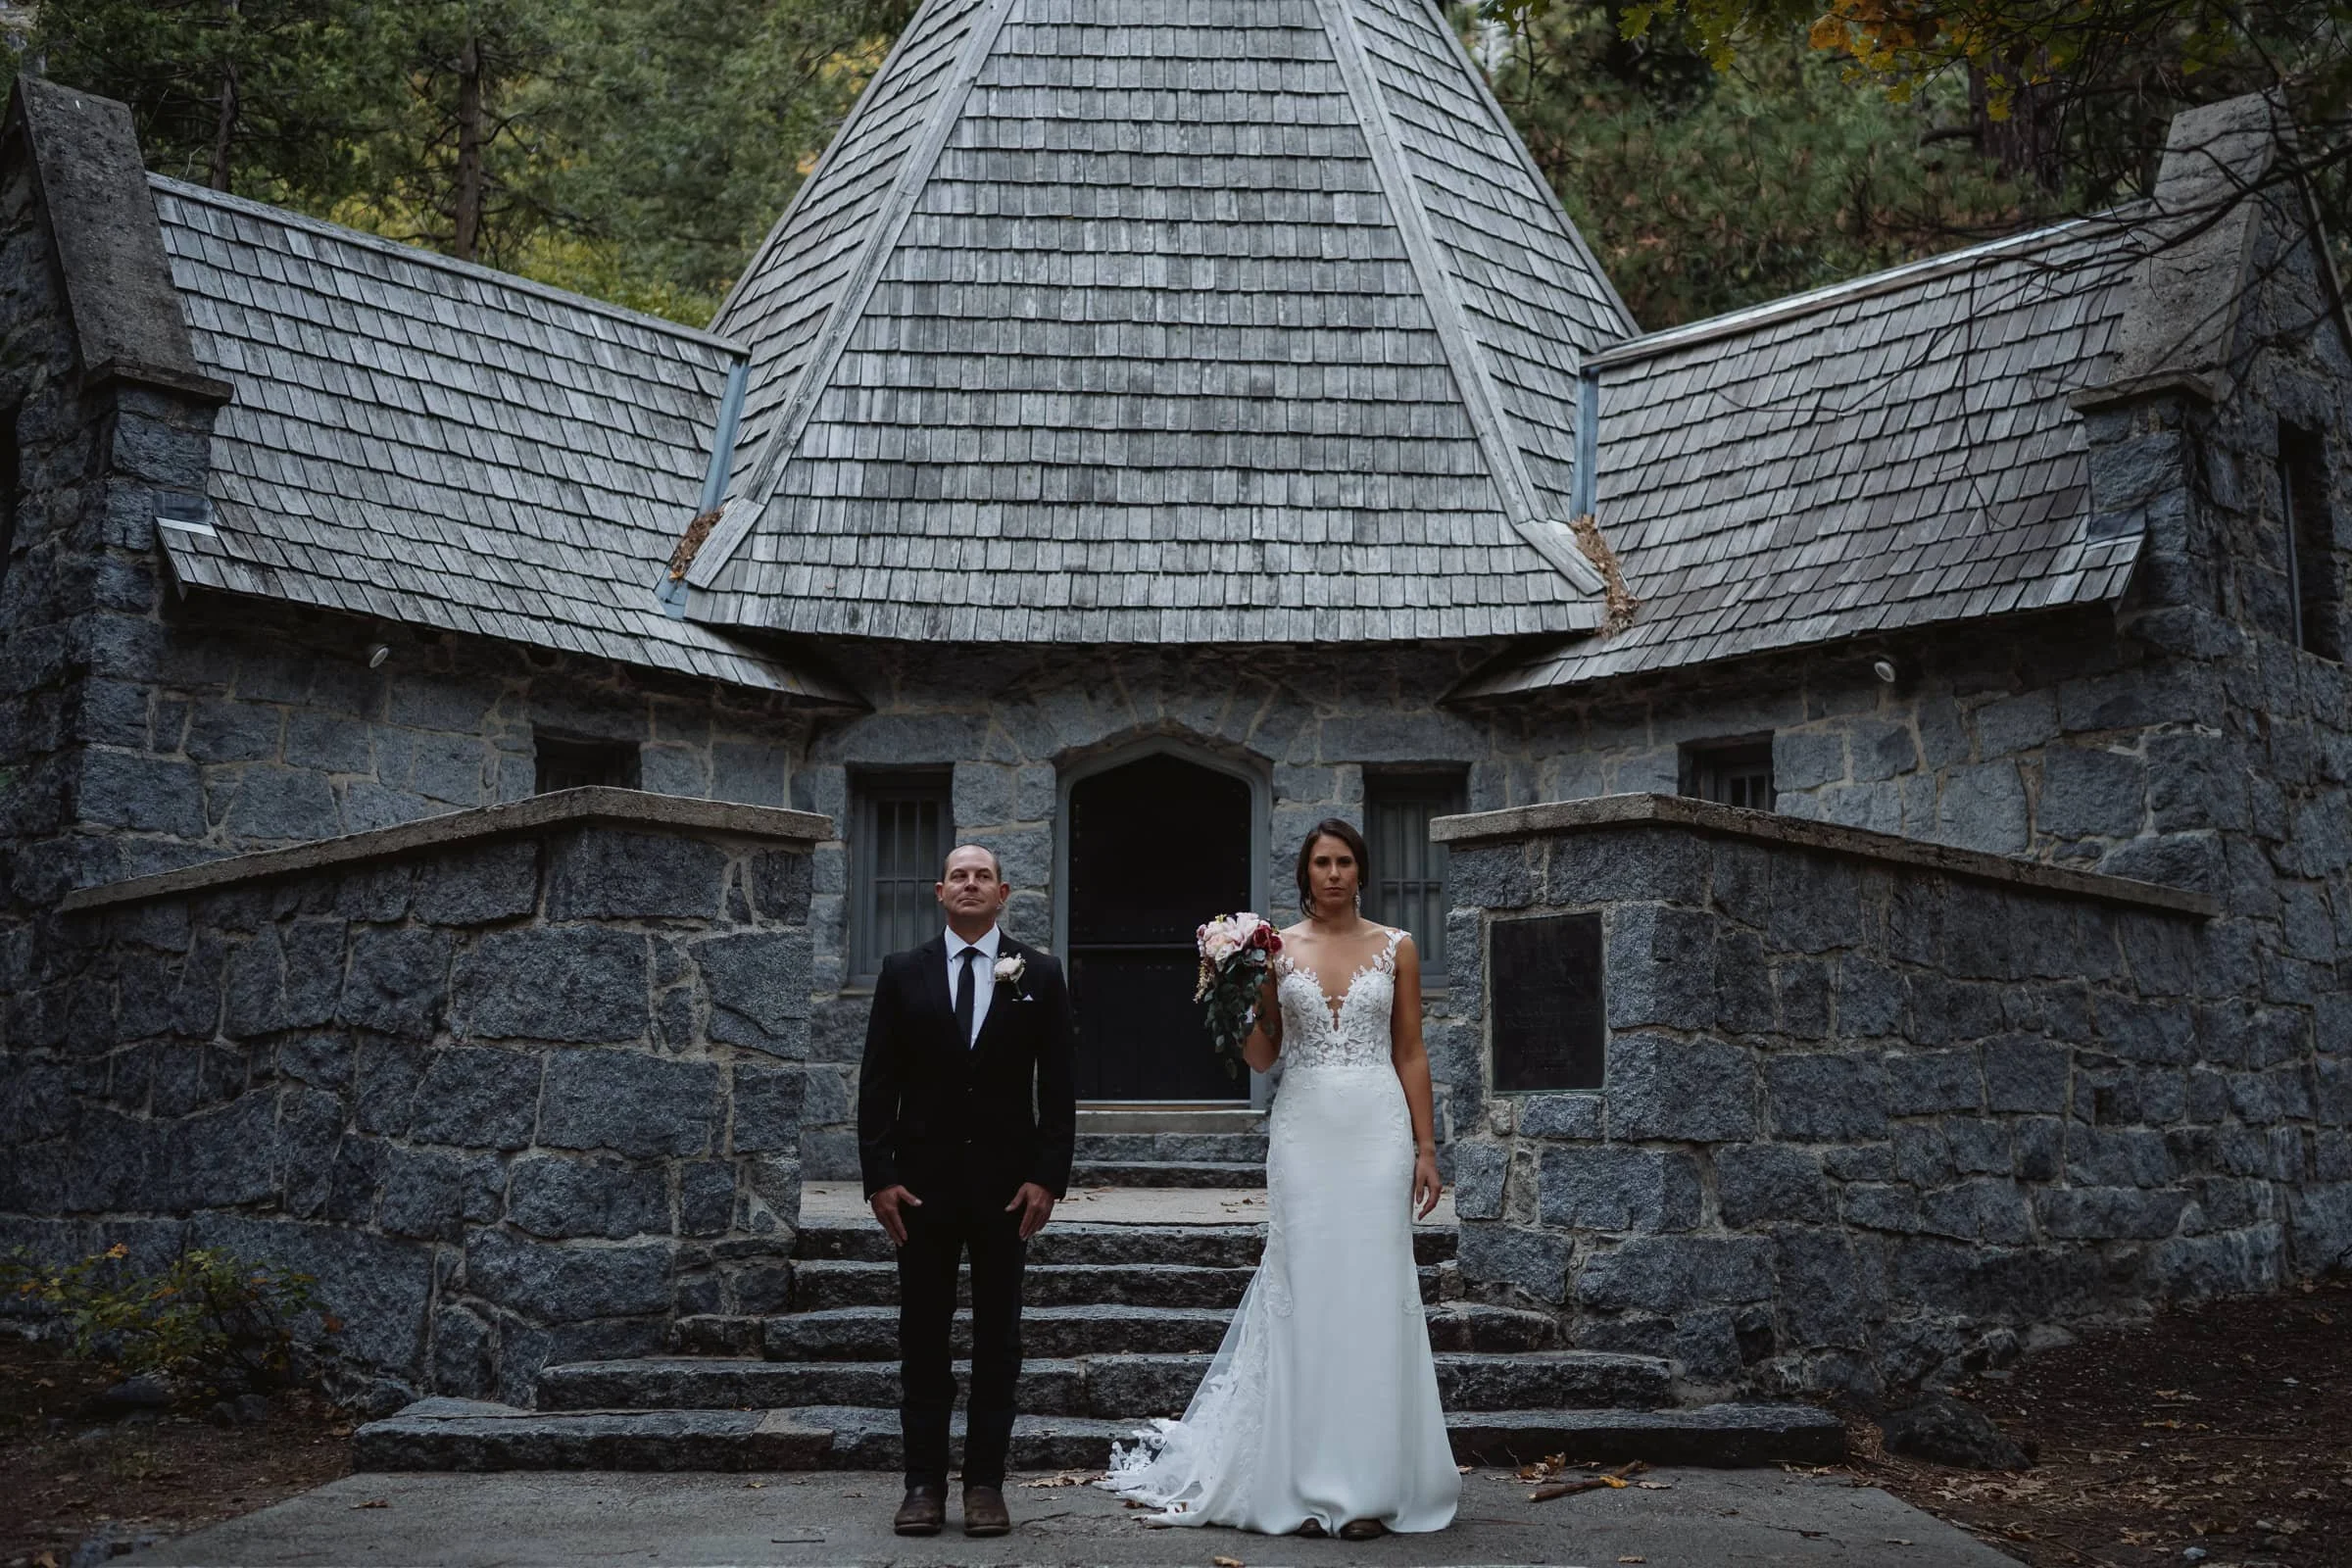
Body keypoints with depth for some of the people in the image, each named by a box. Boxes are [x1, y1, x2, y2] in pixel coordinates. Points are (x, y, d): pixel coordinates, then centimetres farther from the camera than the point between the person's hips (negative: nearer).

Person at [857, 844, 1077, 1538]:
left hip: (1006, 1182, 0)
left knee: (998, 1338, 5)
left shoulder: (1038, 974, 2)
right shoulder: (903, 973, 4)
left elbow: (1057, 1086, 1)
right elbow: (877, 1083, 2)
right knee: (922, 1335, 5)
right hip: (923, 1181, 0)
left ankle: (986, 1483, 12)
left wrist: (1047, 1177, -7)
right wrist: (880, 1176, -5)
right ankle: (924, 1484, 11)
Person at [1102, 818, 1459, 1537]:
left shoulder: (1396, 949, 6)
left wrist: (1426, 1147, 2)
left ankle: (1370, 1486, 6)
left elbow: (1411, 1054, 6)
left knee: (1373, 1291, -1)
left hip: (1378, 1127, 0)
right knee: (1304, 1291, 0)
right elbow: (1261, 1056, 8)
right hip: (1303, 1127, 1)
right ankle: (1308, 1485, 7)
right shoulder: (1277, 948, 7)